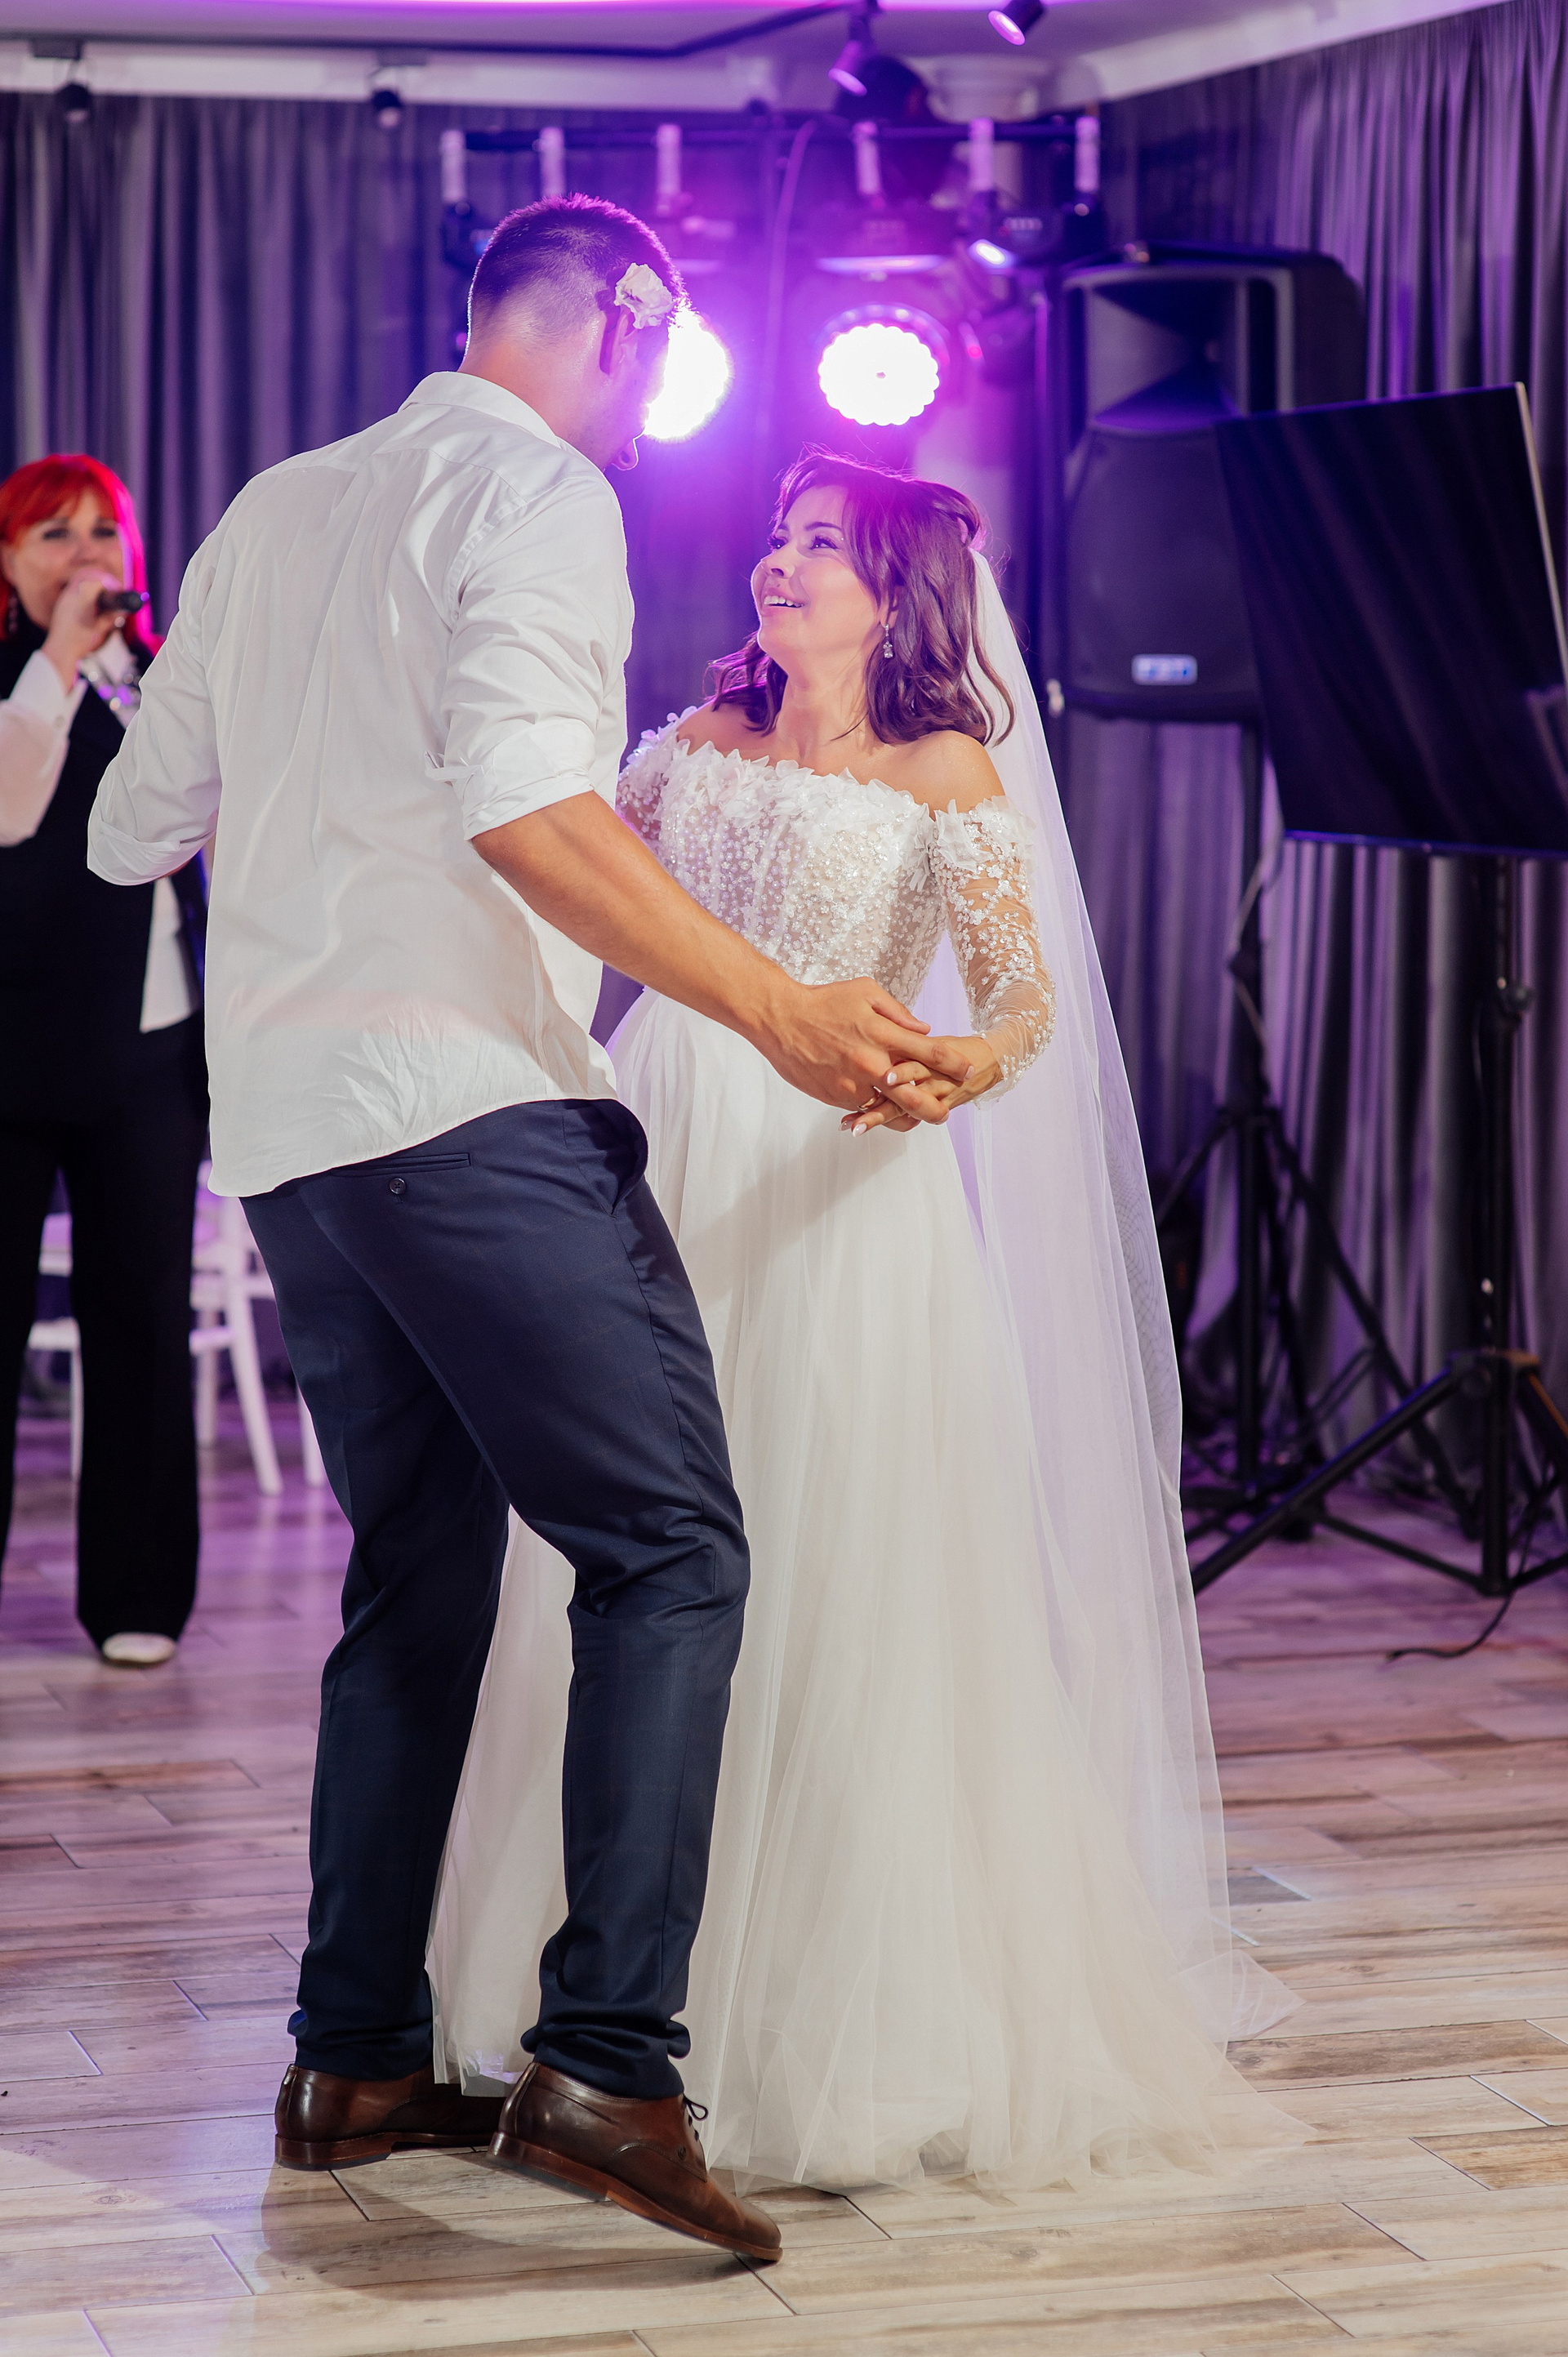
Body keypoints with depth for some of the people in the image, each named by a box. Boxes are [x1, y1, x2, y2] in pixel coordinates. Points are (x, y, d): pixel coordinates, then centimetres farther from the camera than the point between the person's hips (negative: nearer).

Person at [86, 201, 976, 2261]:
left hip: (280, 1122, 8)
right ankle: (608, 2065, -18)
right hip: (474, 1097, -8)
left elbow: (135, 826, 23)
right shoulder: (539, 493, -3)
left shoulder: (274, 509, 20)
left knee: (420, 1570, 16)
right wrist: (778, 1011, -20)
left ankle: (357, 2062, 16)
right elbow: (522, 803, -18)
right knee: (671, 1550, -8)